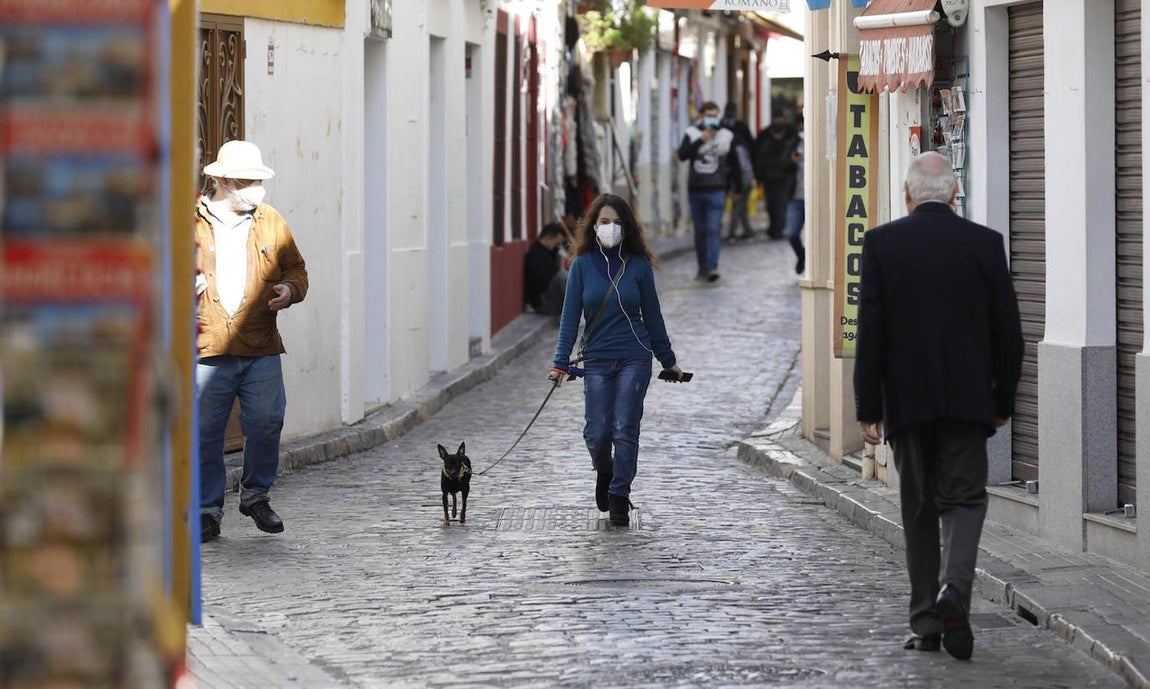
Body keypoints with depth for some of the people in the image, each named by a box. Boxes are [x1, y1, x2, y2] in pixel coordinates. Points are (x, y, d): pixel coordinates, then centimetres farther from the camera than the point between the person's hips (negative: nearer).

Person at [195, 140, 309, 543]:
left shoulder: (271, 222, 12)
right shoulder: (191, 222, 2)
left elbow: (296, 268, 18)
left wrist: (289, 289, -4)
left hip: (261, 350, 2)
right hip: (206, 349, -2)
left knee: (266, 424, -1)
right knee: (204, 432, 1)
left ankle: (255, 495, 20)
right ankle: (208, 510, 12)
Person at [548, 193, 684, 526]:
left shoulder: (639, 265, 1)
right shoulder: (582, 265, 0)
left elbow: (652, 315, 9)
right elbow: (570, 316, -1)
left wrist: (668, 360, 15)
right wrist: (560, 363, -8)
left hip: (634, 358, 0)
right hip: (596, 360, 0)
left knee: (625, 430, -5)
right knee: (596, 433, -2)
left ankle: (619, 497, 7)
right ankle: (604, 472, 31)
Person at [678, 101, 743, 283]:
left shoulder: (727, 136, 5)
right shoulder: (692, 134, 3)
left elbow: (733, 164, 12)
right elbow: (682, 155, -12)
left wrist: (738, 187, 14)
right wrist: (701, 140, -19)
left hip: (716, 191, -2)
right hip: (695, 190, 2)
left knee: (713, 229, -15)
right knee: (700, 230, 9)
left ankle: (712, 267, -22)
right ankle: (702, 268, 18)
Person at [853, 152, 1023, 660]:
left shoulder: (881, 243, -3)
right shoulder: (985, 243, 0)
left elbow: (870, 331, -5)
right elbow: (1007, 329, 2)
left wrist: (867, 408, -1)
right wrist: (1003, 401, 13)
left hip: (907, 401, 0)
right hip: (968, 398, 0)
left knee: (919, 509, 10)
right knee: (964, 498, 5)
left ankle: (926, 623, 11)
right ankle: (954, 590, -20)